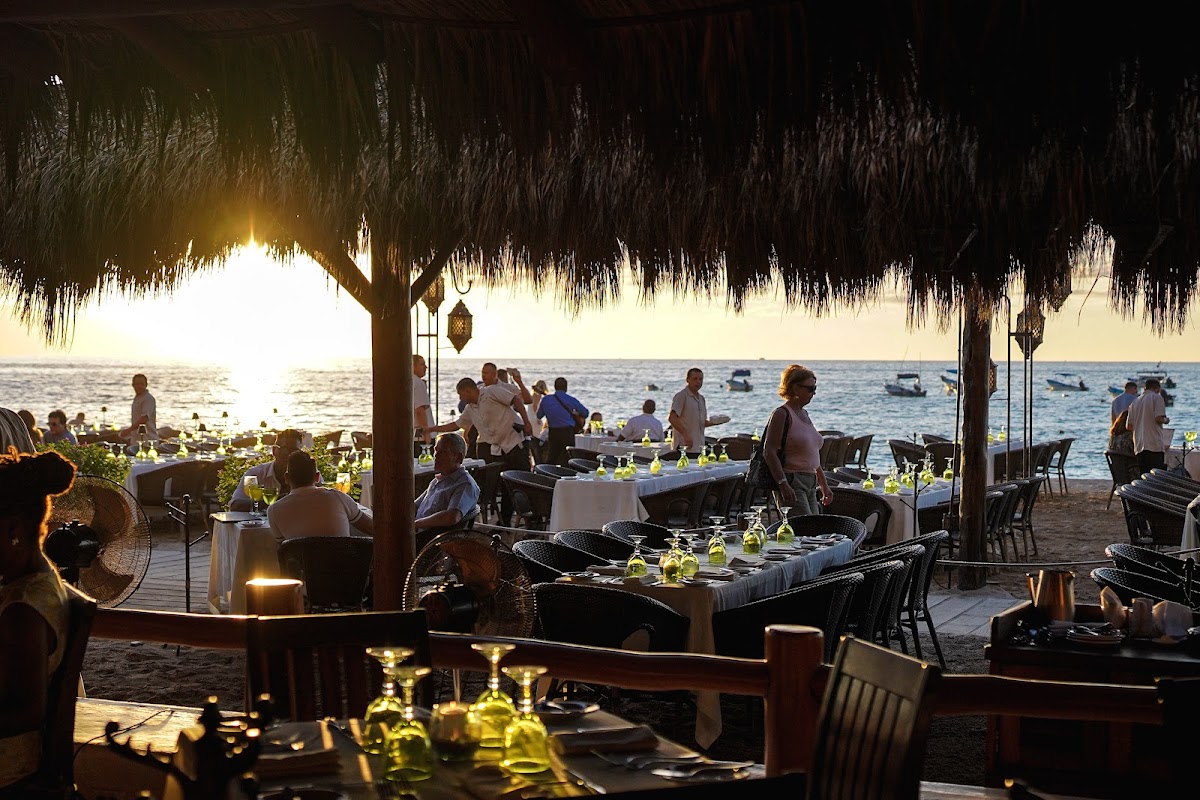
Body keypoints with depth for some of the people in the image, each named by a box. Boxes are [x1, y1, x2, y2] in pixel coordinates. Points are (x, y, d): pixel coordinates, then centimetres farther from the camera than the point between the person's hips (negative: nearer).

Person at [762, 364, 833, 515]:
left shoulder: (804, 414, 18)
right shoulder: (781, 414, -9)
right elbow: (769, 452, -17)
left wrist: (824, 485, 23)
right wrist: (783, 484, -25)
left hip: (810, 484, 9)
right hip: (792, 483, -9)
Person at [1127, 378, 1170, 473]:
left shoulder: (1135, 402, 17)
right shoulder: (1157, 398, 0)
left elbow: (1128, 426, 16)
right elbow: (1159, 418, -13)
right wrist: (1165, 420, 8)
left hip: (1139, 446, 6)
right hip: (1155, 444, -6)